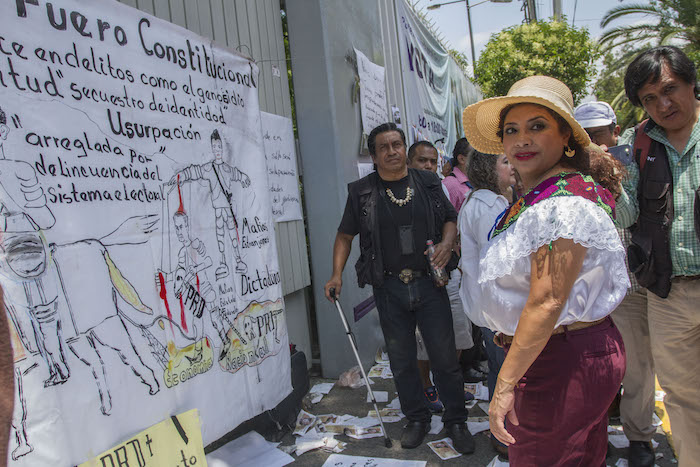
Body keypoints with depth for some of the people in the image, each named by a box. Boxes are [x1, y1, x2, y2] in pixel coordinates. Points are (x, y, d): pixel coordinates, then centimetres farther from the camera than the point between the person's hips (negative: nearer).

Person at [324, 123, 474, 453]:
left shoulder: (428, 183, 5)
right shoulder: (361, 192, 2)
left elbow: (450, 220, 12)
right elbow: (345, 235, 7)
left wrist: (447, 243, -9)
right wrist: (337, 274, -4)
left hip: (429, 282, 0)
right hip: (389, 288, 0)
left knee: (444, 356, 6)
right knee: (401, 360, 12)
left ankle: (456, 420, 26)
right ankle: (416, 419, 32)